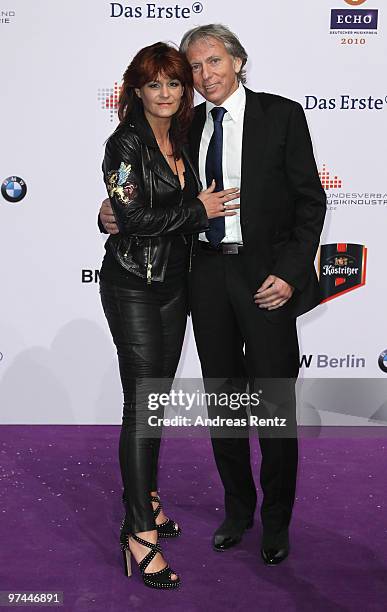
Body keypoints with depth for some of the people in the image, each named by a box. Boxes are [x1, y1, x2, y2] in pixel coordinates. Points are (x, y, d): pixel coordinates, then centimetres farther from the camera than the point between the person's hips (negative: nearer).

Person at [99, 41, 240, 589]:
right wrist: (198, 209, -13)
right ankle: (139, 533, 1)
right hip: (133, 287, -7)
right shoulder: (126, 143, -11)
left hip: (173, 284, 7)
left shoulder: (181, 141, 11)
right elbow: (134, 219, -20)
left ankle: (145, 499, 29)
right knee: (142, 405, -7)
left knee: (157, 398, 14)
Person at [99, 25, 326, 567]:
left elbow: (310, 199, -5)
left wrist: (290, 272, -14)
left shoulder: (281, 115, -3)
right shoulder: (188, 126, 10)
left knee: (275, 401, 3)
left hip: (265, 274, -4)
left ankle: (277, 522, 22)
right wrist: (115, 215, -6)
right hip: (208, 272, 5)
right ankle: (238, 508, 31)